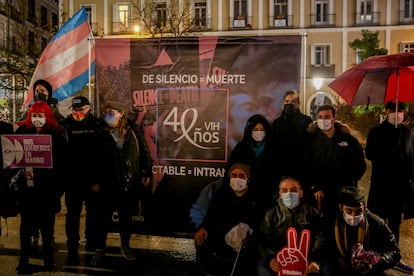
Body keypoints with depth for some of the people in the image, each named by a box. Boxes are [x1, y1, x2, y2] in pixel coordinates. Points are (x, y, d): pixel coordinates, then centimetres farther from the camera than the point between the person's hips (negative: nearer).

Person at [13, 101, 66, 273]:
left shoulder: (56, 135, -3)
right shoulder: (22, 132, 5)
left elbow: (61, 162, -5)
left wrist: (59, 187, -9)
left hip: (48, 188, -2)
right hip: (26, 186, 2)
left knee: (47, 224, 10)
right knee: (26, 224, 9)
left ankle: (48, 258, 24)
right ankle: (23, 260, 21)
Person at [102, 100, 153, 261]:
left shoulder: (133, 131, 1)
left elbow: (144, 152, 4)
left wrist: (147, 174, 0)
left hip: (131, 182, 1)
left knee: (127, 215, 11)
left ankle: (125, 246, 29)